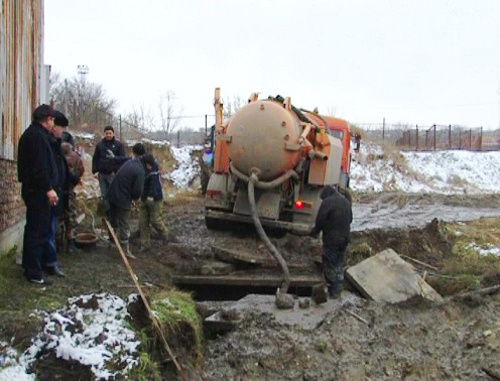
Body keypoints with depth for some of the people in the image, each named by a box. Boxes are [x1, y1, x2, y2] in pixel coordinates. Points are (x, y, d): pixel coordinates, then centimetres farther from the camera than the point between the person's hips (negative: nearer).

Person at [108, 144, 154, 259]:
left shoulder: (130, 162, 10)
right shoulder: (140, 171, -16)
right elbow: (138, 190, -18)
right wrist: (134, 197, 5)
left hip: (112, 195, 8)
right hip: (123, 200, -8)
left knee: (114, 222, 23)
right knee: (124, 225, 1)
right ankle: (125, 250, 7)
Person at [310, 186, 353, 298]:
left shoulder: (327, 202, -13)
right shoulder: (346, 201, 11)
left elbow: (320, 220, -13)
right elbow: (350, 219, 18)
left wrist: (315, 231, 3)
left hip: (331, 238, -7)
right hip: (345, 238, 7)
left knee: (330, 264, 2)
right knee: (339, 264, 18)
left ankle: (332, 290, 4)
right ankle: (338, 288, 24)